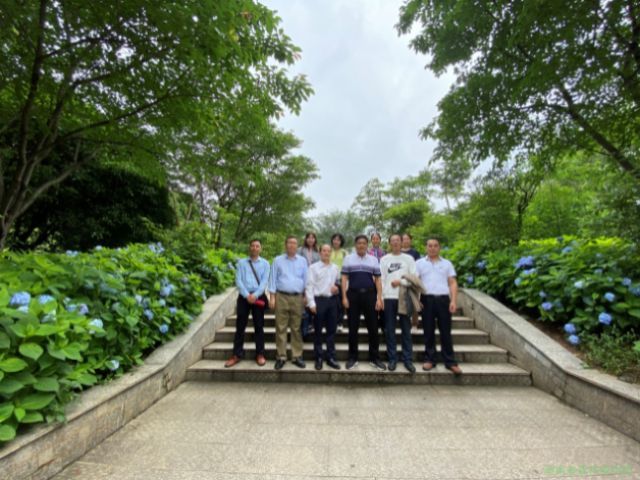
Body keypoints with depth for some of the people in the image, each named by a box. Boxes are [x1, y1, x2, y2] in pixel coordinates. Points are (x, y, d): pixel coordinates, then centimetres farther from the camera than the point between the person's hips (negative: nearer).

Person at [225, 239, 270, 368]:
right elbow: (238, 281, -3)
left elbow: (264, 281, -4)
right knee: (240, 326, 6)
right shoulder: (241, 262, 7)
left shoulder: (265, 263, 6)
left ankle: (260, 354, 17)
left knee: (259, 326, 7)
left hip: (258, 297, 0)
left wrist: (255, 295, -18)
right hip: (244, 297, 1)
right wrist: (247, 295, -16)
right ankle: (237, 354, 17)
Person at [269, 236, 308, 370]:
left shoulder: (302, 261, 10)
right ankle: (281, 357, 10)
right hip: (281, 297, -1)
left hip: (297, 298, 1)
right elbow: (273, 279, 4)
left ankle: (297, 356, 12)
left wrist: (305, 297, 5)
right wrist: (272, 297, -3)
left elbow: (306, 279, 10)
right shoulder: (278, 260, 7)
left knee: (296, 328, 5)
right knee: (281, 328, 2)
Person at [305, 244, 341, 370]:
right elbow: (309, 285, -6)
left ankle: (331, 358, 19)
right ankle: (318, 358, 15)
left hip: (332, 300, 4)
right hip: (319, 300, -4)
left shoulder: (335, 268, 12)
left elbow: (339, 281, 22)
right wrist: (311, 303, -12)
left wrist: (337, 287, -2)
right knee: (318, 331, 4)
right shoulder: (313, 267, -2)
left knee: (331, 330, 8)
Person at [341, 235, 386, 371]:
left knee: (373, 327, 5)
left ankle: (374, 358, 18)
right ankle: (352, 358, 19)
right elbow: (344, 279, 3)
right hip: (353, 295, -1)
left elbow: (378, 280, 7)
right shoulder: (348, 259, 5)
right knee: (353, 328, 6)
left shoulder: (374, 260, 9)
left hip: (370, 295, 1)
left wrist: (379, 298, 0)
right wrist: (344, 297, -4)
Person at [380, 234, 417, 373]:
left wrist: (401, 282, -12)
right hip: (389, 298, 1)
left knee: (406, 329, 5)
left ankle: (408, 359, 13)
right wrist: (380, 298, -3)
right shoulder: (384, 259, 8)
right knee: (390, 330, 4)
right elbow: (381, 280, 4)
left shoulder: (409, 258, 7)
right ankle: (392, 358, 14)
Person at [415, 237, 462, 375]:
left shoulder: (447, 263, 13)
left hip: (443, 299, 1)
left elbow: (453, 283, 8)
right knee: (428, 330, 5)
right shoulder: (419, 263, 9)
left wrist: (453, 300, -4)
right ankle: (429, 359, 14)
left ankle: (450, 361, 11)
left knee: (445, 331, 4)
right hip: (427, 299, -1)